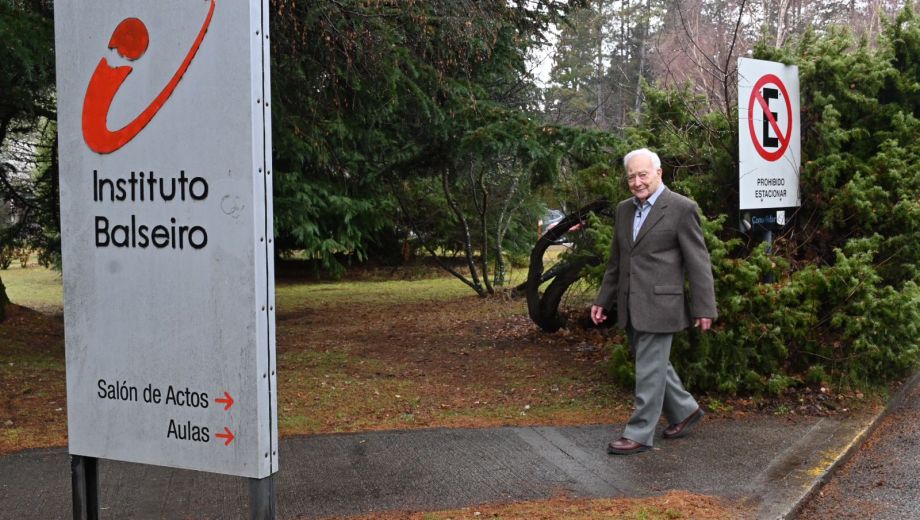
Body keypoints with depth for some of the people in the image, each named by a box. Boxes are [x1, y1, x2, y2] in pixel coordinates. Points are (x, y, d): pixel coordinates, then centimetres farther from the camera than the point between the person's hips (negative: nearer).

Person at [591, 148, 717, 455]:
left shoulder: (681, 208, -9)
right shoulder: (624, 210, 11)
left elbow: (698, 262, -9)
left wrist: (704, 308, -11)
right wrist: (603, 300, 16)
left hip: (659, 305, -7)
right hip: (630, 307, 7)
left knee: (650, 369, -2)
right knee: (654, 365, 16)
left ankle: (639, 434, 7)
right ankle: (684, 411, 34)